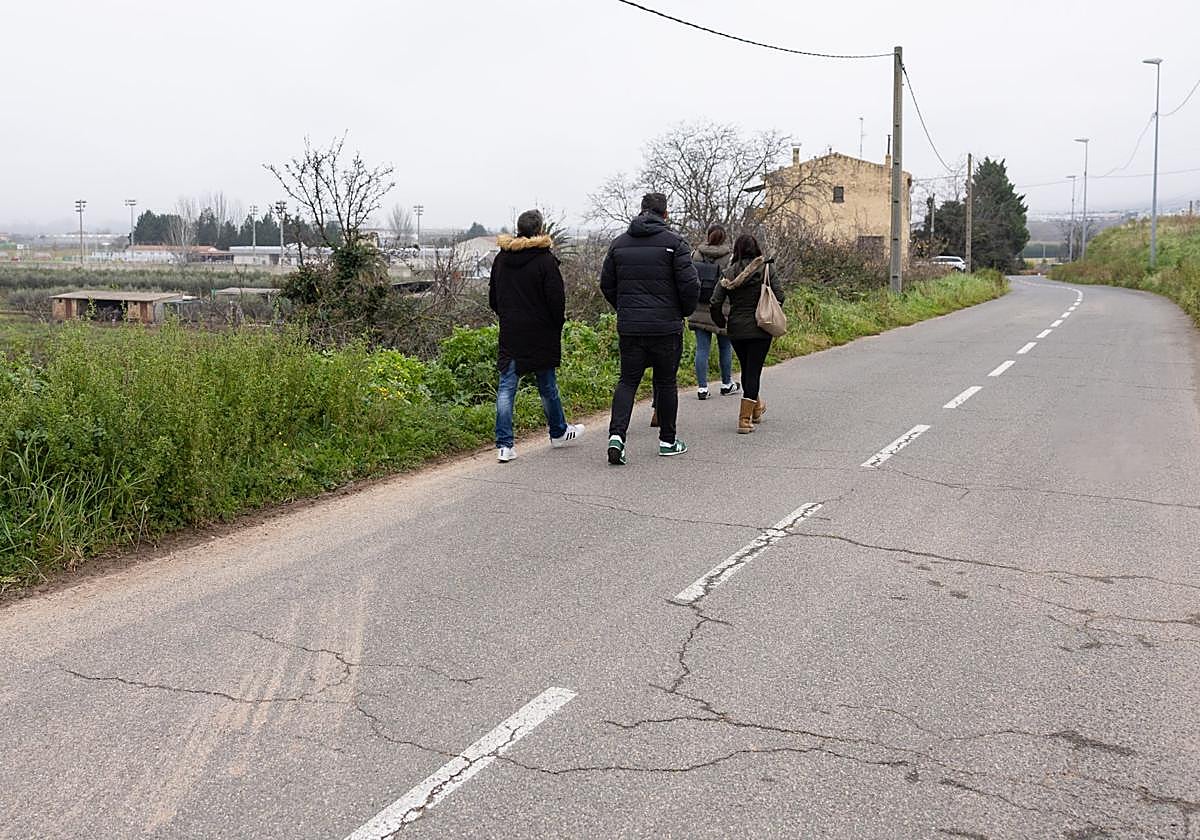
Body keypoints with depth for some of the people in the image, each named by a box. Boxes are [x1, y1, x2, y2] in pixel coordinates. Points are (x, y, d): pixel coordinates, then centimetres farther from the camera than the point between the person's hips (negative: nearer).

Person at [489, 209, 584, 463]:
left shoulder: (501, 258, 6)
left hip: (509, 334, 4)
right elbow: (556, 299, -14)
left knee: (506, 386, 2)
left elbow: (493, 299, 13)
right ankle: (558, 432, 32)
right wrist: (558, 322, 4)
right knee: (547, 384, 12)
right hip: (540, 334, -4)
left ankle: (504, 445, -4)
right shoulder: (545, 260, -13)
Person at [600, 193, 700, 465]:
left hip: (628, 327, 3)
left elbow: (606, 284, 11)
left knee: (627, 380, 8)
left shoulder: (619, 243, 7)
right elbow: (689, 284, -11)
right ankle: (668, 441, 18)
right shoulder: (673, 242, -6)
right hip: (666, 327, -3)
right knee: (666, 382, 9)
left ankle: (616, 434, -11)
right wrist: (685, 312, 7)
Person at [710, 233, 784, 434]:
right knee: (753, 371, 0)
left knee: (746, 370, 19)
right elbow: (779, 297, -9)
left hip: (736, 329, 3)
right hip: (760, 329, -3)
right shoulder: (765, 269, -5)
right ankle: (744, 420, -5)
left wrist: (722, 323, 11)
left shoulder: (729, 273, 0)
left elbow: (715, 304, -5)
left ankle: (756, 408, 38)